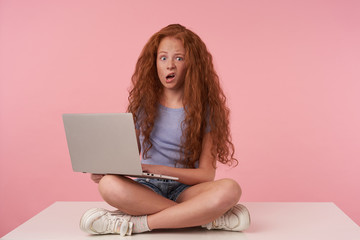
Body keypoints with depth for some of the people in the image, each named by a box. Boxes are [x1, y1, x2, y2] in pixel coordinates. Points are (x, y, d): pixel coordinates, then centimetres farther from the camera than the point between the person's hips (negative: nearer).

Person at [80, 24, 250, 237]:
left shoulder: (203, 108, 0)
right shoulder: (144, 103, 8)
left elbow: (206, 174, -7)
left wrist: (155, 169, -19)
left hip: (185, 189, -1)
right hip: (148, 189, 2)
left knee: (230, 189, -33)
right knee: (109, 184, -32)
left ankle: (135, 224, -27)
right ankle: (210, 218, -26)